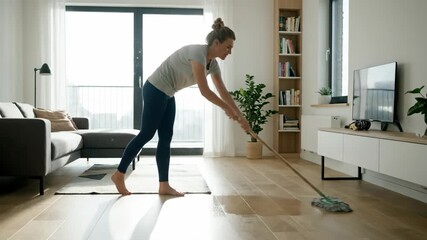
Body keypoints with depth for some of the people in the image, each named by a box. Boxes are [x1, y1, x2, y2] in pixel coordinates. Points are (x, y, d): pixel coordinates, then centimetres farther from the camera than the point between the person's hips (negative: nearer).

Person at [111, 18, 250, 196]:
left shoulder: (212, 63, 4)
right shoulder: (198, 52, -24)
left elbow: (223, 92, 8)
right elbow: (204, 91, -27)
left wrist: (239, 115, 7)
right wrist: (227, 108, -16)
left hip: (167, 94, 9)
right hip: (155, 90, -9)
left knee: (166, 138, 6)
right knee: (146, 134, -2)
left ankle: (164, 186, 11)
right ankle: (119, 174, 12)